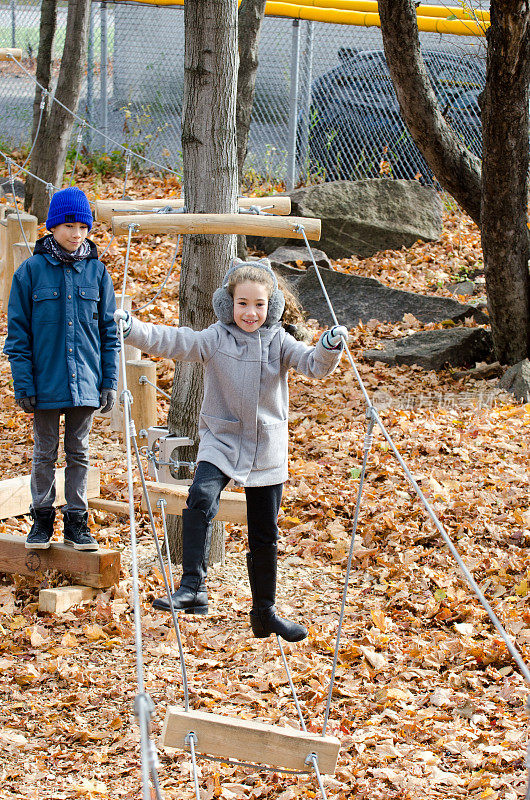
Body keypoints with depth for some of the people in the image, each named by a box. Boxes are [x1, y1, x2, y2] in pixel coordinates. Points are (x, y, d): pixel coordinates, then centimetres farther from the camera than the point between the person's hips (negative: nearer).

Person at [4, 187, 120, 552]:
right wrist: (24, 383, -8)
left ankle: (77, 521, 20)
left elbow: (109, 331, 7)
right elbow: (18, 333, -3)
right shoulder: (31, 271, -4)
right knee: (45, 453, 9)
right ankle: (42, 519, 22)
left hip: (85, 383, 2)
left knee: (79, 452, 11)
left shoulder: (97, 272, 2)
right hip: (46, 383, -2)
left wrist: (110, 381, 2)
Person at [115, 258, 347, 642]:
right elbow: (171, 340, -16)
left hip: (267, 451, 2)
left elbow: (314, 364, -14)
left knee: (265, 535, 11)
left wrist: (329, 348, -37)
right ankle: (193, 588, -33)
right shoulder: (215, 340, -5)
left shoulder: (279, 342, -2)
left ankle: (265, 612, 26)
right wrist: (131, 327, -31)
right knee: (201, 499, -31)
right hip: (221, 441, -2)